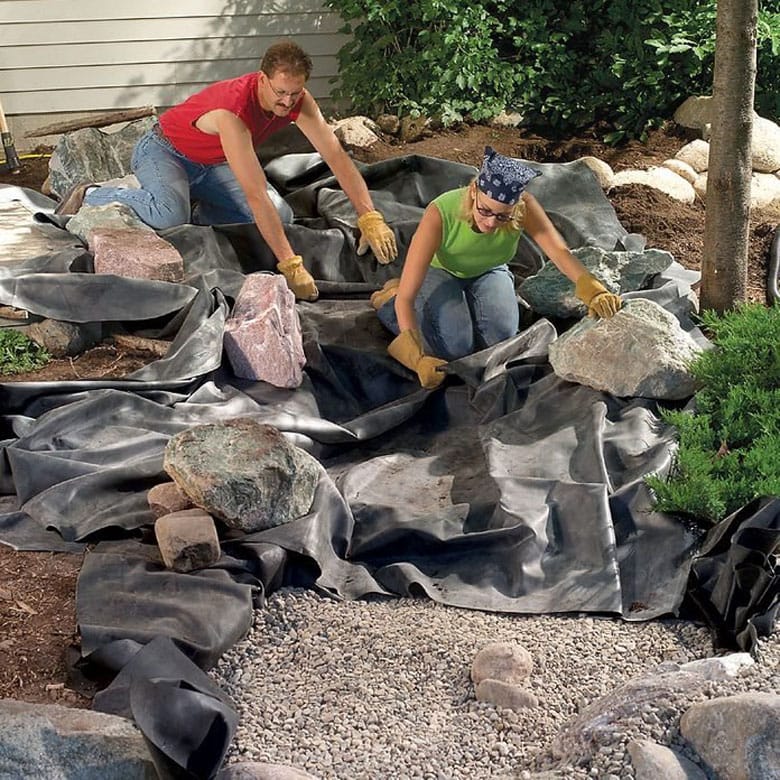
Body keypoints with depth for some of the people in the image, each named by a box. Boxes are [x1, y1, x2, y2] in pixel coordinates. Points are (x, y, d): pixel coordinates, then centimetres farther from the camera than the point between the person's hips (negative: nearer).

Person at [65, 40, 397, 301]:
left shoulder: (298, 100, -21)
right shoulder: (233, 110, -41)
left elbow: (337, 156, -17)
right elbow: (255, 195, -46)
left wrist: (370, 219, -26)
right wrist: (290, 265, -48)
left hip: (210, 165, 6)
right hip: (164, 150, -6)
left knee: (281, 216, -11)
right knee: (171, 214, -37)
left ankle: (195, 214, 7)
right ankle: (91, 195, -9)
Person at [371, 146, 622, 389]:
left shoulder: (523, 206, -32)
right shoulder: (440, 214, -39)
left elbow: (559, 251, -39)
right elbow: (406, 296, -38)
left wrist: (591, 289, -60)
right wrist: (419, 359, -47)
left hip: (488, 272, 3)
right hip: (440, 273, -2)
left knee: (501, 338, -21)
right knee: (456, 347, -22)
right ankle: (388, 298, 4)